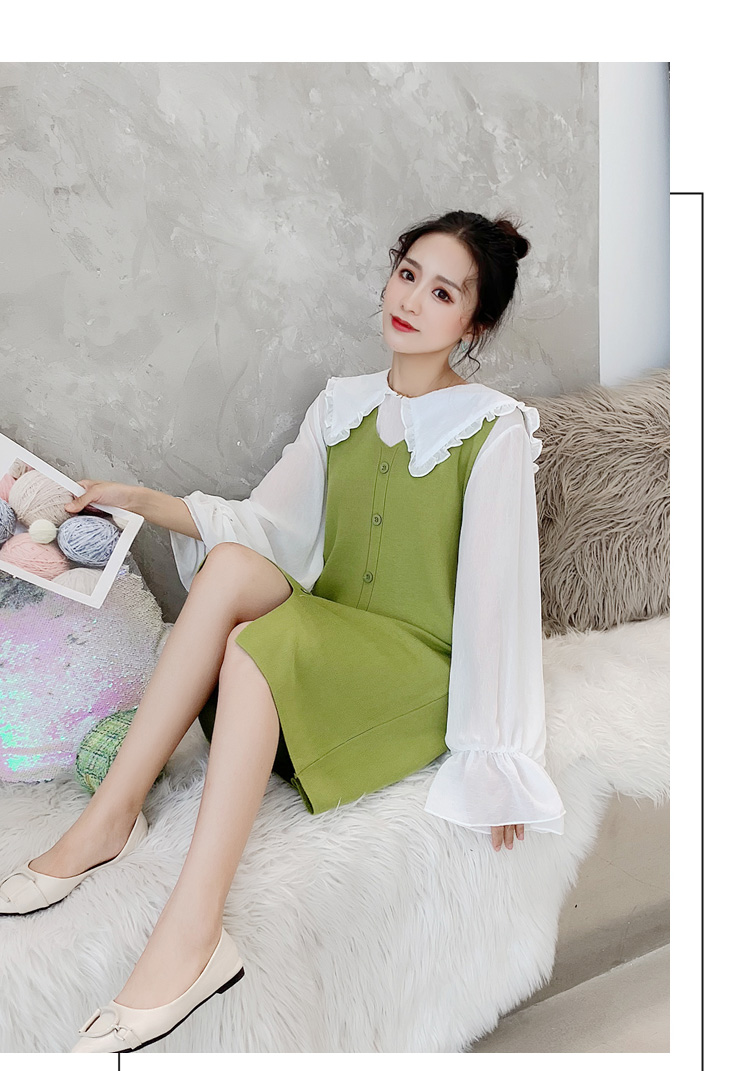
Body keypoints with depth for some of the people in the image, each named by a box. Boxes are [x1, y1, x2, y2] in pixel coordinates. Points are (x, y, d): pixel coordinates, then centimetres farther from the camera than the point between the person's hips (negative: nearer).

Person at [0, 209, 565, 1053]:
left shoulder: (494, 428, -7)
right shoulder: (342, 404, 10)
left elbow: (496, 592, -11)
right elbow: (266, 523, 8)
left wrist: (497, 758, -12)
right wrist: (145, 501, -5)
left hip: (424, 669, -5)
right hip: (324, 648, 5)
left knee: (257, 641, -31)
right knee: (231, 561, -24)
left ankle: (191, 934, -31)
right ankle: (112, 814, -19)